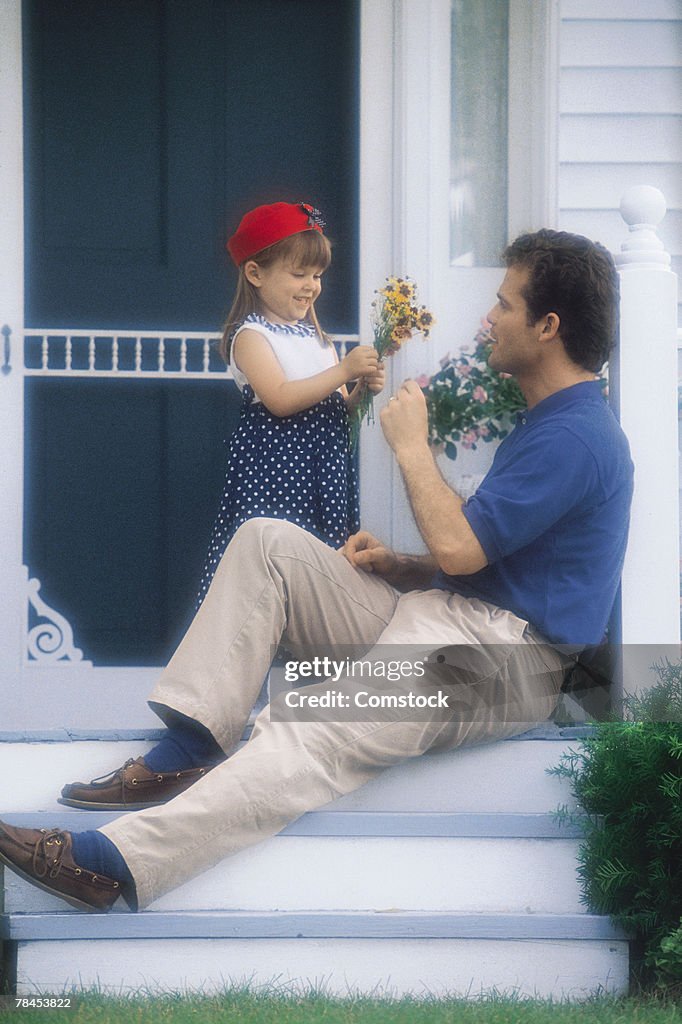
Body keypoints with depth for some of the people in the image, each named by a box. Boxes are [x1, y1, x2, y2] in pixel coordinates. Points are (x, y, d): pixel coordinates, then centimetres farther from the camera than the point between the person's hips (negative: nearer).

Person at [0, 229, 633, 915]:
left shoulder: (576, 438, -14)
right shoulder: (545, 421, 22)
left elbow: (458, 548, -20)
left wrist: (411, 446, -7)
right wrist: (397, 565, 8)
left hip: (500, 664, -11)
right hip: (435, 617, 11)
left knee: (319, 730, -33)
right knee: (266, 542, -1)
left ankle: (115, 863, -47)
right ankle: (185, 748, -14)